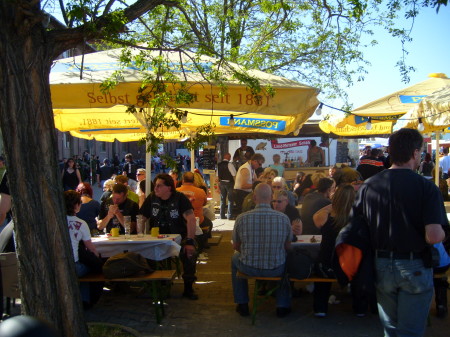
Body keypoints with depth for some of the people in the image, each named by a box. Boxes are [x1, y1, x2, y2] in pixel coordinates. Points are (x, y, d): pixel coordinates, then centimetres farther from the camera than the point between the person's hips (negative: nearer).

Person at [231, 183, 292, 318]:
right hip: (276, 269, 1)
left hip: (249, 268, 0)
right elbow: (288, 247, 1)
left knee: (235, 257, 34)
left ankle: (242, 305, 39)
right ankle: (283, 306, 38)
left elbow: (235, 246, 1)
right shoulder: (284, 218, -13)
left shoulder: (241, 218, -14)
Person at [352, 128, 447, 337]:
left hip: (381, 266, 4)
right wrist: (441, 233, 1)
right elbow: (434, 237, -21)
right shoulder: (426, 187, -14)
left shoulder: (368, 186, -1)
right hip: (414, 267, -4)